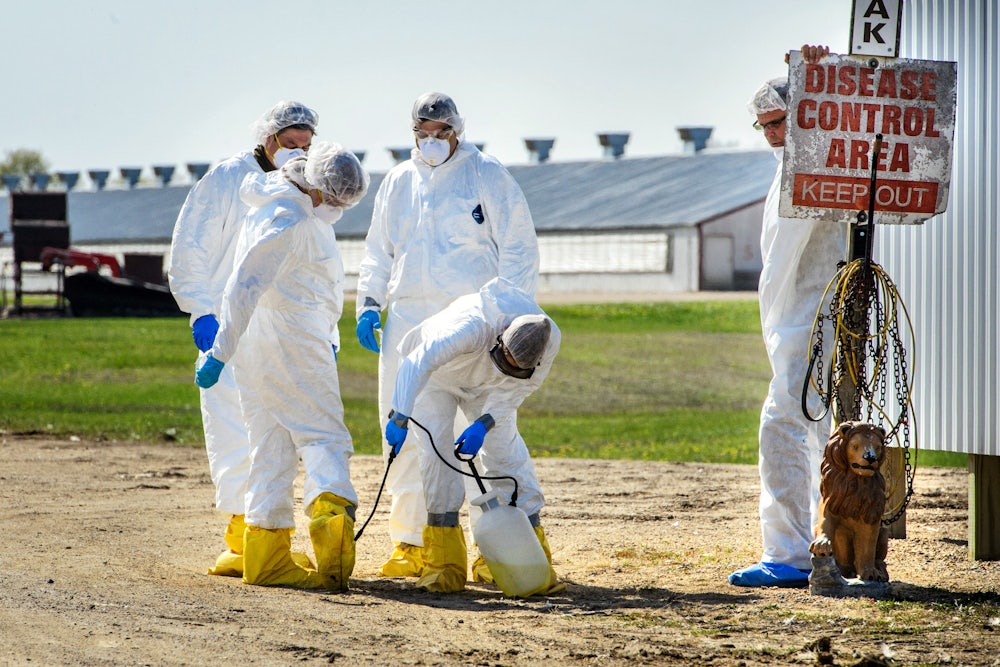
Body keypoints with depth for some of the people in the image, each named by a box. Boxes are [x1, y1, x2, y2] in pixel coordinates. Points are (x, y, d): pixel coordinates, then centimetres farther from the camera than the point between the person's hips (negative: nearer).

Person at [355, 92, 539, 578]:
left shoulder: (487, 176, 2)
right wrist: (369, 301, 10)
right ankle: (410, 542, 10)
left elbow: (518, 248, 0)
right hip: (407, 319, 5)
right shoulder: (398, 183, 16)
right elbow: (379, 251, 24)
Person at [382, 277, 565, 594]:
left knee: (507, 454, -9)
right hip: (437, 374, -3)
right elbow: (417, 364, -50)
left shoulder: (549, 341, -30)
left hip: (485, 388, 4)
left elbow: (515, 390, -18)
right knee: (436, 451, -16)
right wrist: (400, 417, -58)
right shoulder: (473, 328, -45)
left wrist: (484, 425, -32)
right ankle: (444, 567, -11)